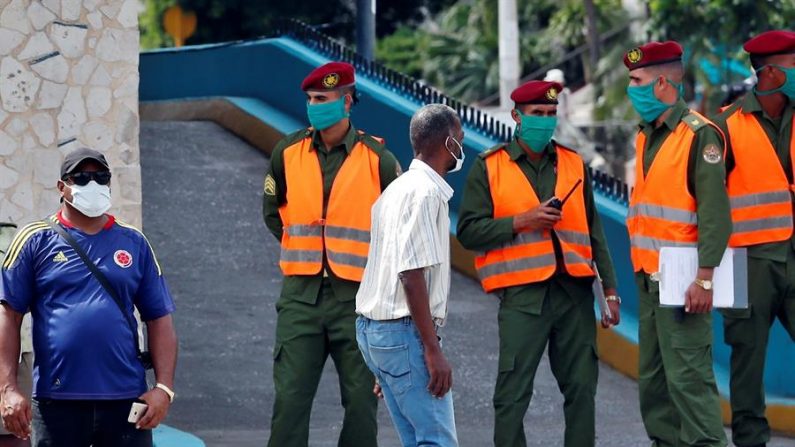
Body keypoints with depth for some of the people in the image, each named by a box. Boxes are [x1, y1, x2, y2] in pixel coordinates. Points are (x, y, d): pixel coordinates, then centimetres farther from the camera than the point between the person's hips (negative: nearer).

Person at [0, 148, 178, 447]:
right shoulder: (36, 240, 4)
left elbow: (159, 319, 10)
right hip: (57, 401, -2)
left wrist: (164, 388, -2)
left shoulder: (134, 243, 11)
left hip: (126, 400, 2)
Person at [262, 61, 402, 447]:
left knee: (361, 400, 4)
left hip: (357, 295, -2)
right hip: (301, 295, 2)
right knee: (290, 398, -3)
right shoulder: (288, 152, 4)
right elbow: (272, 211, 19)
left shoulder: (377, 158, -4)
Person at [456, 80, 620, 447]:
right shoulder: (488, 167, 3)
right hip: (522, 295, -4)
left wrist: (610, 288, 12)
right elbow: (468, 231, -3)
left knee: (581, 387, 5)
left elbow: (594, 231, 17)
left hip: (575, 292, 4)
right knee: (513, 392, -5)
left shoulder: (573, 164, 14)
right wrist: (522, 221, -13)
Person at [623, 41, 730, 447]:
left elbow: (715, 212, -17)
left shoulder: (699, 135, -11)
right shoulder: (646, 136, 15)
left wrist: (705, 277, -22)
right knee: (653, 377, 11)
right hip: (648, 276, 9)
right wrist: (640, 267, 14)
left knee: (687, 376, -11)